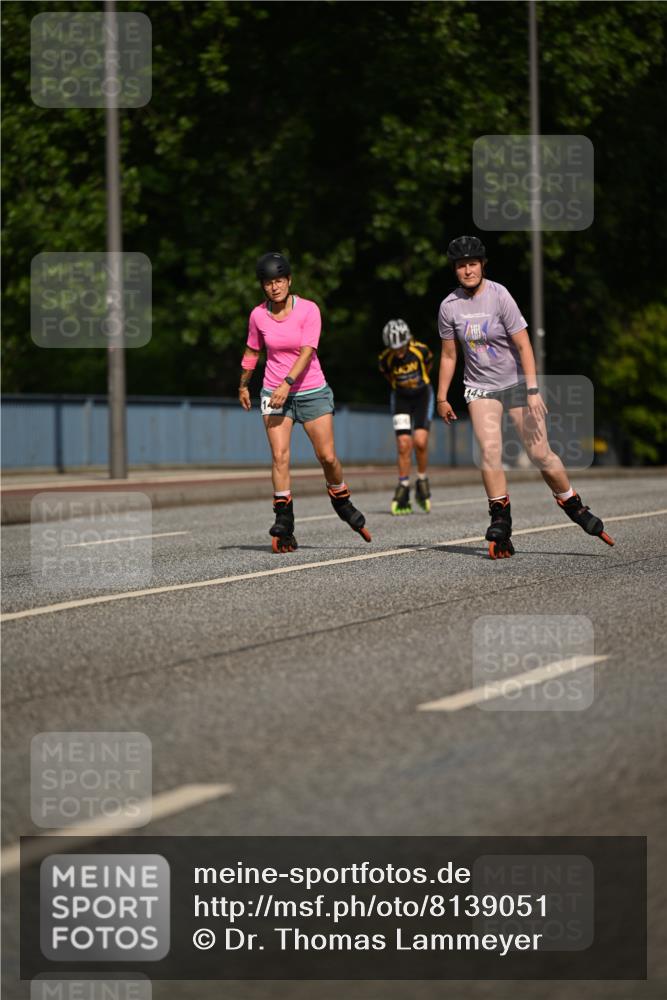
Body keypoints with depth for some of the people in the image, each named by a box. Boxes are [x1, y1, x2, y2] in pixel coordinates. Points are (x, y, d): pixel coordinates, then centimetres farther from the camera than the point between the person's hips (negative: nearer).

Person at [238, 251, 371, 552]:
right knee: (279, 456, -13)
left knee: (328, 457, -3)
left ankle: (343, 505, 26)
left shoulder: (308, 310, -10)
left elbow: (307, 352, -19)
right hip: (274, 393, 2)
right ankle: (284, 527, -12)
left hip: (312, 391, -2)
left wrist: (287, 383, -30)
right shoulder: (258, 315, 0)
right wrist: (243, 385, 26)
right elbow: (252, 352, 17)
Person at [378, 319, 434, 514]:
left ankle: (422, 482, 4)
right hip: (401, 398, 1)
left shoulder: (420, 351, -19)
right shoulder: (386, 359, -17)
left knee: (420, 441, -17)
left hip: (422, 395, -1)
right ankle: (403, 490, -1)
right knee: (403, 445, -9)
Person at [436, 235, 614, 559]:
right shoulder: (449, 306, -3)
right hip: (480, 388, 2)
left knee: (540, 454, -5)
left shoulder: (499, 296, -14)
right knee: (489, 450, -17)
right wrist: (442, 398, 12)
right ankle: (501, 526, -12)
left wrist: (532, 391, -21)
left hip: (516, 383, -2)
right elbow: (448, 355, 10)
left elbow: (523, 345, -15)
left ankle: (576, 509, 16)